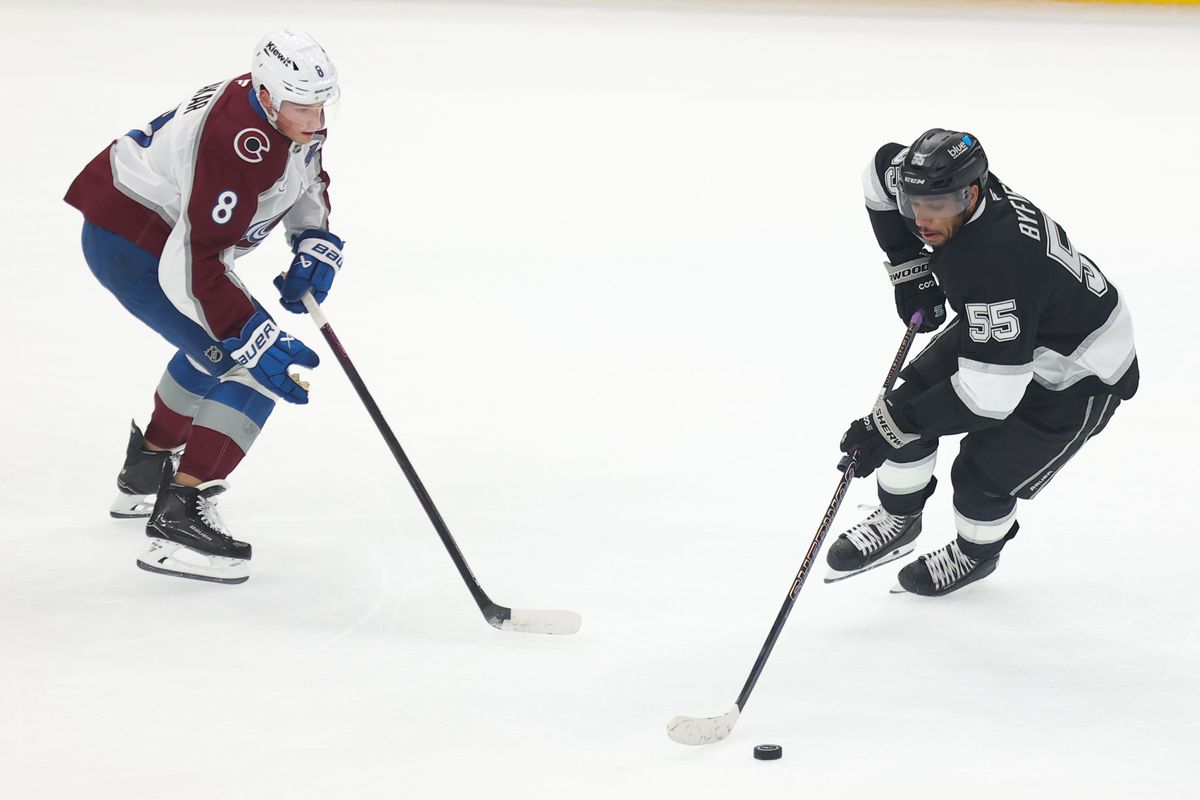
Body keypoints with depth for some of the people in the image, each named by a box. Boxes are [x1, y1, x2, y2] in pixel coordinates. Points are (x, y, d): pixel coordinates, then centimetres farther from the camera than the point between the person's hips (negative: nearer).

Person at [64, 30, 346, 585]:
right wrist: (260, 344, -33)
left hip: (161, 229, 11)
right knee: (254, 370, -16)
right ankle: (178, 519, -17)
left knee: (221, 346, 30)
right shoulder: (237, 145, -33)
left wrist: (315, 247, 4)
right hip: (130, 243, -11)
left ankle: (145, 475, 46)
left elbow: (306, 178, 20)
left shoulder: (294, 116, -3)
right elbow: (194, 269, -35)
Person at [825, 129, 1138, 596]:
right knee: (912, 398, 0)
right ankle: (897, 522, 24)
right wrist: (909, 265, -1)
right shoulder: (945, 192, -20)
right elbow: (885, 166, 4)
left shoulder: (996, 264, -43)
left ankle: (976, 553, 29)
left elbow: (989, 394, -41)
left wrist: (893, 425, -36)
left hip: (1079, 376, -8)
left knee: (981, 478, -6)